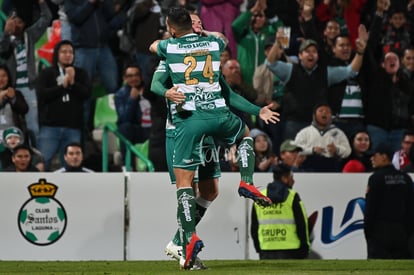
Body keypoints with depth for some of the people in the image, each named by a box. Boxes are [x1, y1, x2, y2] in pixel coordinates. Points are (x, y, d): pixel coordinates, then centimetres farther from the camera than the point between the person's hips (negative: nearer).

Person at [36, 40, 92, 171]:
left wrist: (73, 83, -12)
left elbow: (87, 93, 1)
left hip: (73, 127, 2)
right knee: (42, 162, -7)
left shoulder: (81, 74, 12)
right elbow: (41, 94, -7)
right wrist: (62, 85, -9)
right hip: (50, 126, -2)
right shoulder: (46, 73, 6)